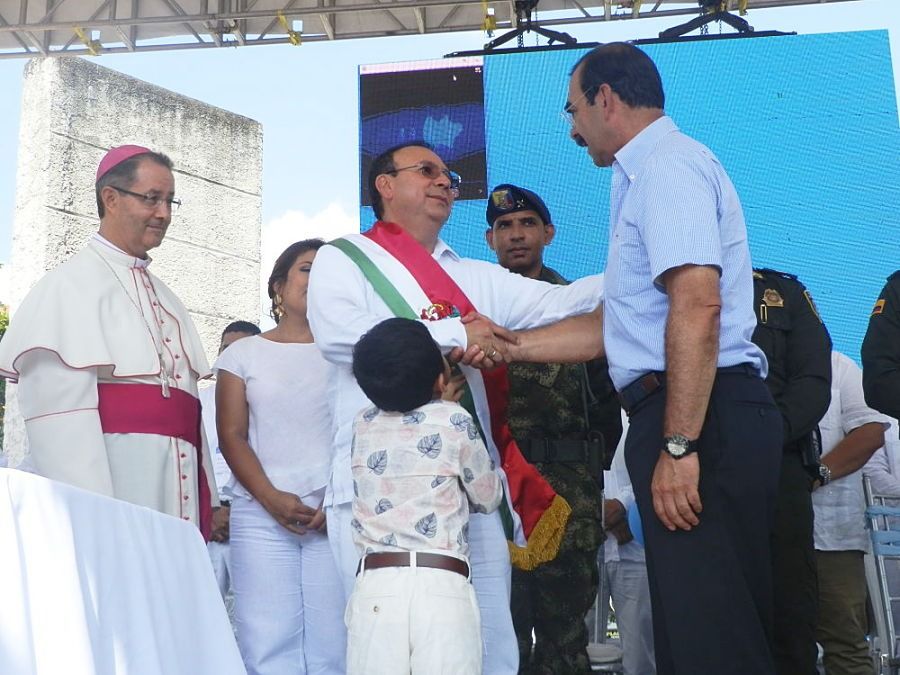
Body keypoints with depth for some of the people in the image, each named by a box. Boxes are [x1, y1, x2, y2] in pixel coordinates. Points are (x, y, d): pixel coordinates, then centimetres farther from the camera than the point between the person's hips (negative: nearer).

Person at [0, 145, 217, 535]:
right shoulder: (73, 284, -2)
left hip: (174, 489, 7)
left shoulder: (162, 296, 21)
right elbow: (59, 407, -12)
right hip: (109, 479, -6)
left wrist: (206, 503, 13)